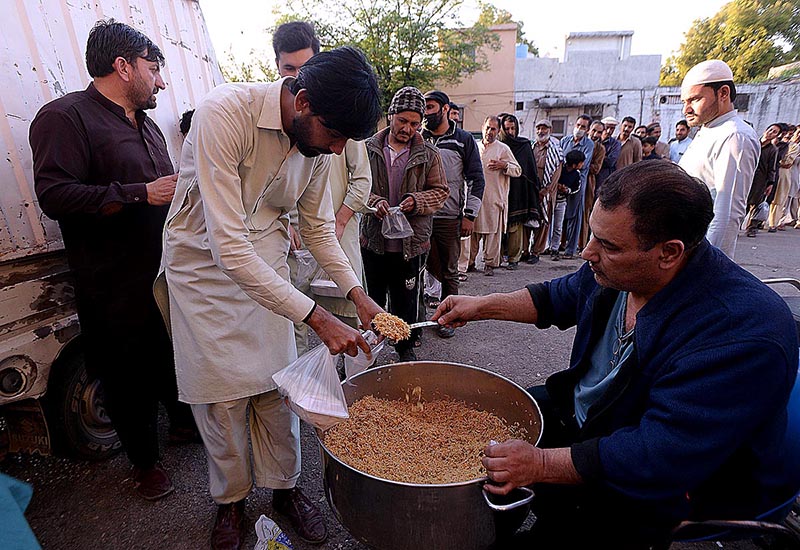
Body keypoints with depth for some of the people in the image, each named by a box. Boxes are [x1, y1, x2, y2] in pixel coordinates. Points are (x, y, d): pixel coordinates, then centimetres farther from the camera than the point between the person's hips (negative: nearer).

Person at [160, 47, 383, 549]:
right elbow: (229, 247, -33)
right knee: (223, 392, 3)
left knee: (277, 384, 6)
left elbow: (319, 228, 3)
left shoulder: (318, 138, -8)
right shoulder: (224, 113, -28)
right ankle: (231, 499, 30)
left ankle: (284, 486, 30)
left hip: (267, 267, 4)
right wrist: (318, 318, -33)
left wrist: (358, 295, -9)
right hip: (206, 267, -4)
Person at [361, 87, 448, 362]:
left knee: (407, 299, 10)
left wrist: (416, 201, -15)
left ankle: (406, 347, 30)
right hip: (373, 239, 1)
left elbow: (441, 191, 4)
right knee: (373, 297, 14)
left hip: (411, 243, 0)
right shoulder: (369, 148, 2)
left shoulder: (429, 155, 1)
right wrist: (374, 201, -17)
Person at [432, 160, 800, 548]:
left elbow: (661, 456, -35)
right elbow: (558, 298, 8)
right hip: (581, 412, 7)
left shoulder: (740, 332, -35)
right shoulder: (619, 268, -12)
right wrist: (483, 306, 1)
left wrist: (542, 463, -33)